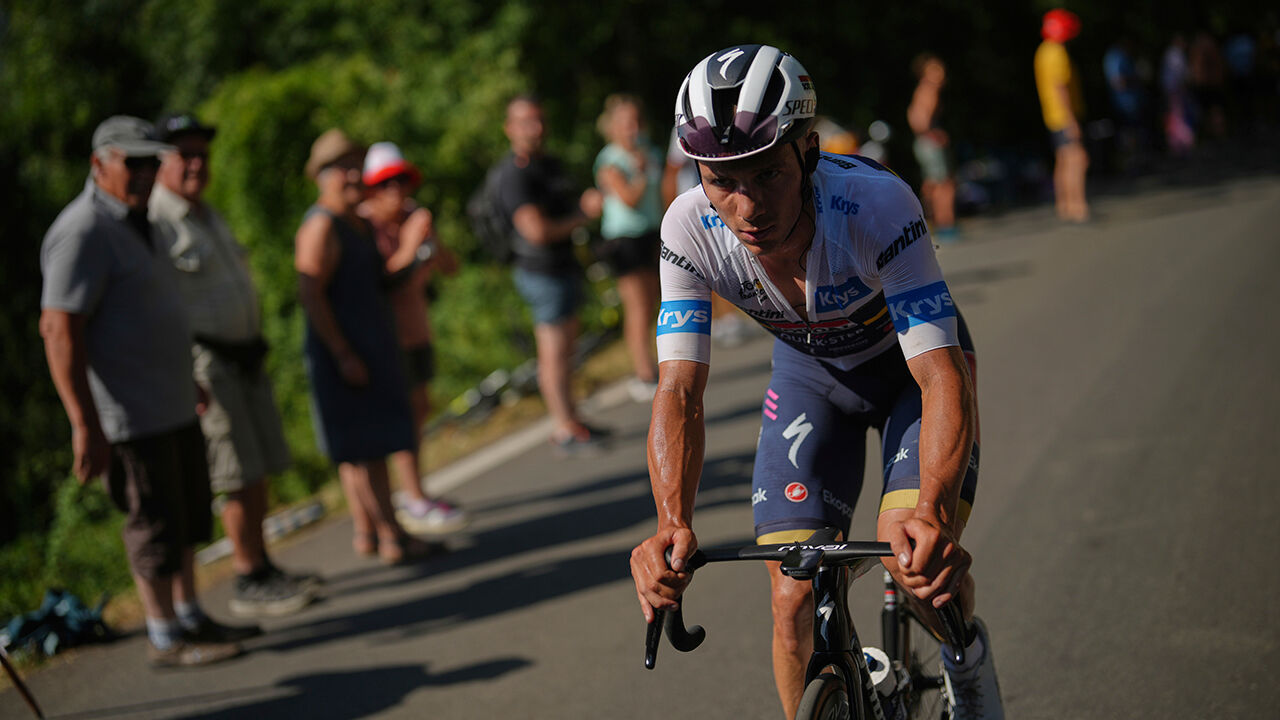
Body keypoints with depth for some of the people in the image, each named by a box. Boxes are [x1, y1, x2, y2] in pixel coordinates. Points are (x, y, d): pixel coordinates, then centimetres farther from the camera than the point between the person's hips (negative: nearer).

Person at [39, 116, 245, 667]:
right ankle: (165, 639, 11)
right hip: (130, 416, -10)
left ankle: (189, 618, 28)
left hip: (171, 405, 10)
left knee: (189, 514, 17)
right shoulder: (83, 233, -19)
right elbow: (60, 330, -24)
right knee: (154, 523, -1)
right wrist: (86, 427, -27)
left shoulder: (133, 224, 13)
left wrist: (190, 382, 26)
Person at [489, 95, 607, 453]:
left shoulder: (549, 164, 12)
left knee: (564, 349, 14)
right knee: (554, 353, -3)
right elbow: (536, 229, -26)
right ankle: (567, 430, 2)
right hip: (542, 272, -10)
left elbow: (566, 209, 26)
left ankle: (567, 423, 23)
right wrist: (583, 216, -14)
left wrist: (587, 202, 3)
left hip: (564, 266, 10)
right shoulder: (514, 174, -18)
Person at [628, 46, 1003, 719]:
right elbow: (680, 391, -28)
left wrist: (934, 512, -58)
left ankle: (967, 650, 15)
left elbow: (944, 378, -41)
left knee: (915, 557, -20)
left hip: (911, 362, -2)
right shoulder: (689, 229, -29)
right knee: (795, 600, -10)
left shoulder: (876, 204, -38)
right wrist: (672, 524, -46)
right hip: (810, 370, 3)